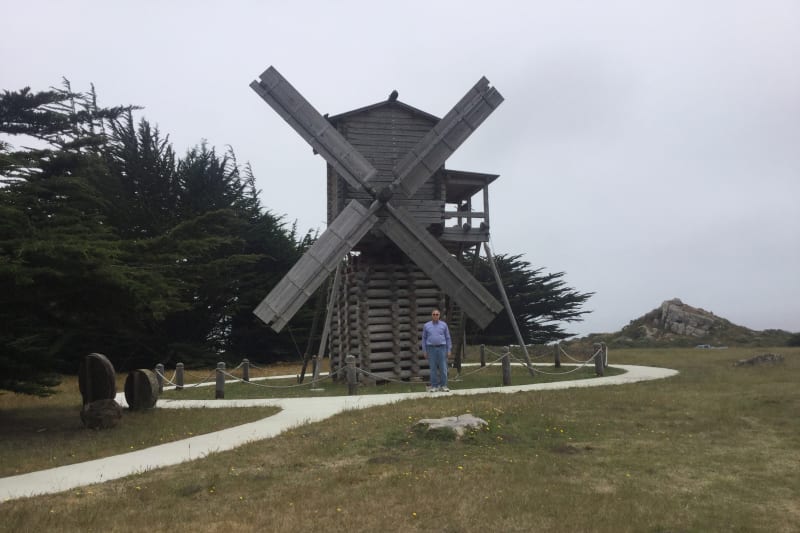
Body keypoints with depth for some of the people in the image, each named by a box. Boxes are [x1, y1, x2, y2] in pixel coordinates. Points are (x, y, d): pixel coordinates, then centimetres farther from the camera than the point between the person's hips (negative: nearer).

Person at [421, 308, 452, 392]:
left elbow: (448, 338, 6)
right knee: (433, 368, 1)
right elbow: (424, 339, 8)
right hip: (431, 348, 0)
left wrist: (449, 350, 0)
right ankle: (434, 386, 7)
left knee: (443, 368, -2)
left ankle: (443, 386, 5)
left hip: (442, 348, 0)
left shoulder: (444, 325, 4)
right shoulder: (426, 325, 5)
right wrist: (424, 351, 2)